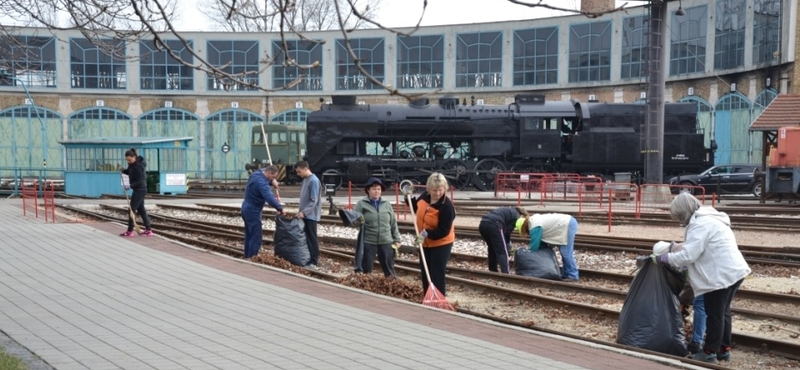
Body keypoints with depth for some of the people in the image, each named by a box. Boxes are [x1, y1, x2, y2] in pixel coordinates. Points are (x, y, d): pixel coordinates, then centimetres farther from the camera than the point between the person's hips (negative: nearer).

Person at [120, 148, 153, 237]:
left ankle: (130, 231, 0)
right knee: (141, 209, 11)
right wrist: (123, 170, 1)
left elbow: (139, 181, -22)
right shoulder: (132, 164, 5)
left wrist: (131, 186, -32)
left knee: (132, 209, -5)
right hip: (139, 189, 10)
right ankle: (148, 230, 13)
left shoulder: (138, 166, -22)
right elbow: (129, 172, 20)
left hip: (140, 189, -10)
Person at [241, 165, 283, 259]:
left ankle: (247, 257, 26)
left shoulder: (257, 173, 3)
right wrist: (280, 208, -42)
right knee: (256, 238, -7)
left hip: (247, 209, 11)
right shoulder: (261, 182, -27)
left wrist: (272, 181, 5)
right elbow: (269, 197, -40)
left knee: (249, 236, 18)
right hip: (252, 211, -11)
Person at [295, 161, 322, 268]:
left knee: (312, 237, -3)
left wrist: (304, 212, -25)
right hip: (305, 214, 8)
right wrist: (302, 212, 13)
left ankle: (314, 261, 2)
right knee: (306, 237, 11)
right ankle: (308, 258, 17)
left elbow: (314, 201, -20)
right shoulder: (305, 180, 11)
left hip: (311, 215, -8)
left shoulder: (314, 180, -16)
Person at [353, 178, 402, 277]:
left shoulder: (387, 204, 9)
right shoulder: (362, 204, -2)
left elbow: (393, 223, 12)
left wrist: (397, 239, 9)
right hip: (368, 243, -2)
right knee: (366, 270, 5)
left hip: (386, 242, 3)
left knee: (390, 270, 9)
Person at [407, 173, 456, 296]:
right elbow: (417, 209, 13)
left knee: (437, 274, -4)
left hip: (441, 243, -7)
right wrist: (409, 197, -3)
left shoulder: (447, 206, -28)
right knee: (425, 272, 15)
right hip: (425, 242, 7)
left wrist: (427, 234, -36)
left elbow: (444, 231, -27)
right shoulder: (424, 196, -9)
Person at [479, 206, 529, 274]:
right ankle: (505, 274, -10)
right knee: (502, 252, -2)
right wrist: (507, 243, 24)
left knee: (492, 250, 23)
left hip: (482, 224, 8)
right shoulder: (516, 216, 10)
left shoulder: (508, 211, 33)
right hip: (493, 225, -8)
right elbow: (507, 232, 7)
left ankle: (493, 272, 29)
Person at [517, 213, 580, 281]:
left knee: (566, 252, -7)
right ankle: (566, 274, 19)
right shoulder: (535, 220, 14)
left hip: (568, 225, -10)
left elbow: (534, 244, -12)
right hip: (570, 222, 10)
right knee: (565, 252, 14)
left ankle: (572, 276, -2)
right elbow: (539, 241, 20)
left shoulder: (535, 226, -16)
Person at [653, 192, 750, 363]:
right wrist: (673, 253, 13)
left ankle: (710, 353, 11)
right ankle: (724, 349, 29)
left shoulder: (699, 224, -18)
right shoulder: (709, 218, 15)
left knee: (714, 314, 1)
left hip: (722, 275, -10)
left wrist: (662, 258, -11)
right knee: (723, 312, 20)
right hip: (733, 271, 10)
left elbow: (687, 256, -22)